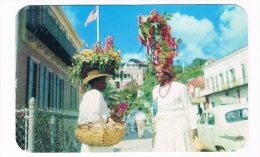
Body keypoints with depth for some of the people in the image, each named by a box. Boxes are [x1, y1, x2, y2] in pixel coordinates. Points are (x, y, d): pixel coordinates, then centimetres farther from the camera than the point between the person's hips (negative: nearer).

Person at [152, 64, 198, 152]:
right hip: (162, 130, 4)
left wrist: (194, 129, -7)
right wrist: (155, 133, 12)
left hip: (179, 128, -4)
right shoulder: (155, 90, 9)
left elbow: (189, 109, -4)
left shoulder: (179, 87, -6)